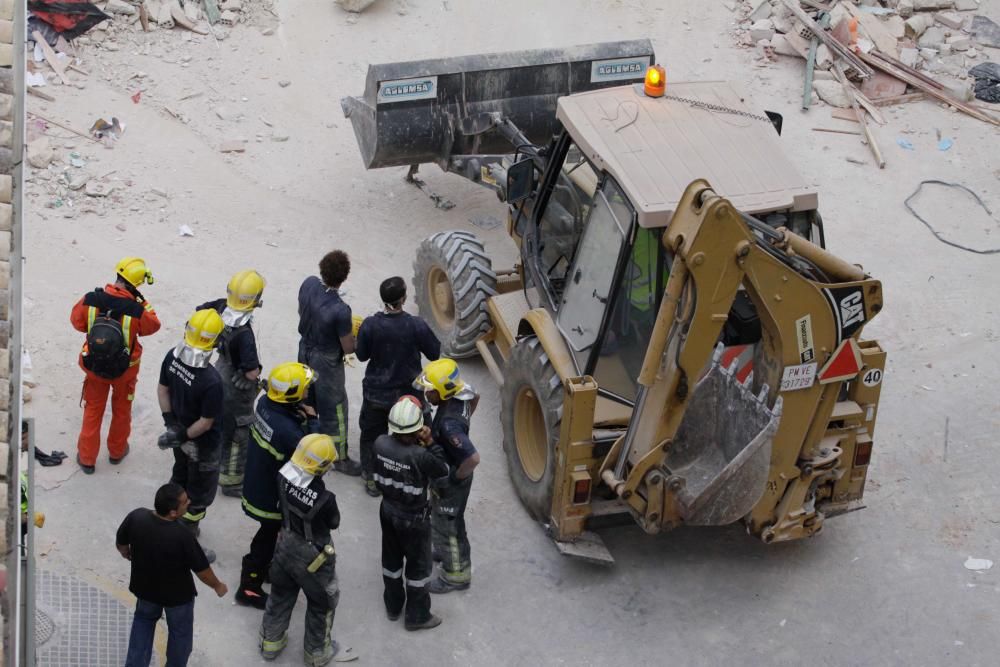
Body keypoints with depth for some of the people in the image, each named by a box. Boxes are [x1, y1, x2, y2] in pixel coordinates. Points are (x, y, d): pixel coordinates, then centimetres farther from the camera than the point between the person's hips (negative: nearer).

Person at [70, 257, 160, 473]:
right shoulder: (136, 310, -28)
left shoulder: (91, 300, -22)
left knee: (93, 411, 20)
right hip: (125, 370, -1)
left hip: (94, 366, 1)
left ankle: (87, 458, 30)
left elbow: (77, 321, -5)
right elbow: (152, 326, -9)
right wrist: (143, 305, -5)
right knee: (122, 409, 25)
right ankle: (117, 451, 43)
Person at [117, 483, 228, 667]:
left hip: (145, 587, 4)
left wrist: (126, 553, 20)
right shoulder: (183, 537, -36)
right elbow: (202, 569, -21)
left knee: (144, 619, 32)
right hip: (178, 594, -4)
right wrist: (218, 586, -1)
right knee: (180, 632, 24)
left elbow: (120, 542, -4)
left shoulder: (136, 517, -25)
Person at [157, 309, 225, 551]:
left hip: (181, 433, 7)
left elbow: (163, 390, -3)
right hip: (202, 445, -7)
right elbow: (206, 423, -26)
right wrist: (181, 436, -14)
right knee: (199, 495, 15)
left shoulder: (172, 357, -18)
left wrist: (170, 422, 0)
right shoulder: (211, 382, -37)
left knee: (180, 477, 32)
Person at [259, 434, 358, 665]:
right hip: (312, 555, -5)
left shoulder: (284, 478, -24)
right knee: (323, 603, 21)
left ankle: (270, 642, 46)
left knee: (281, 594, 28)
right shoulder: (324, 499, -37)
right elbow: (334, 523, -16)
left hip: (286, 544, 5)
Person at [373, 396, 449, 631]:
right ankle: (417, 616, 27)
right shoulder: (420, 456, -33)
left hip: (388, 510, 6)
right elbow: (442, 470, -16)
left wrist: (420, 444, -11)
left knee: (391, 559, 24)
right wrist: (430, 443, -18)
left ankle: (393, 605, 42)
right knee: (418, 565, 14)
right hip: (412, 518, -6)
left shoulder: (381, 443, -17)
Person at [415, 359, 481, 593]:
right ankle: (444, 550, 55)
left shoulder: (449, 424, -40)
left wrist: (455, 479, -26)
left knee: (448, 524, 11)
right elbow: (475, 396, 11)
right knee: (438, 514, 31)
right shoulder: (459, 394, -14)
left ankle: (456, 575, 31)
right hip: (442, 471, 9)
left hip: (451, 479, -9)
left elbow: (473, 458, -44)